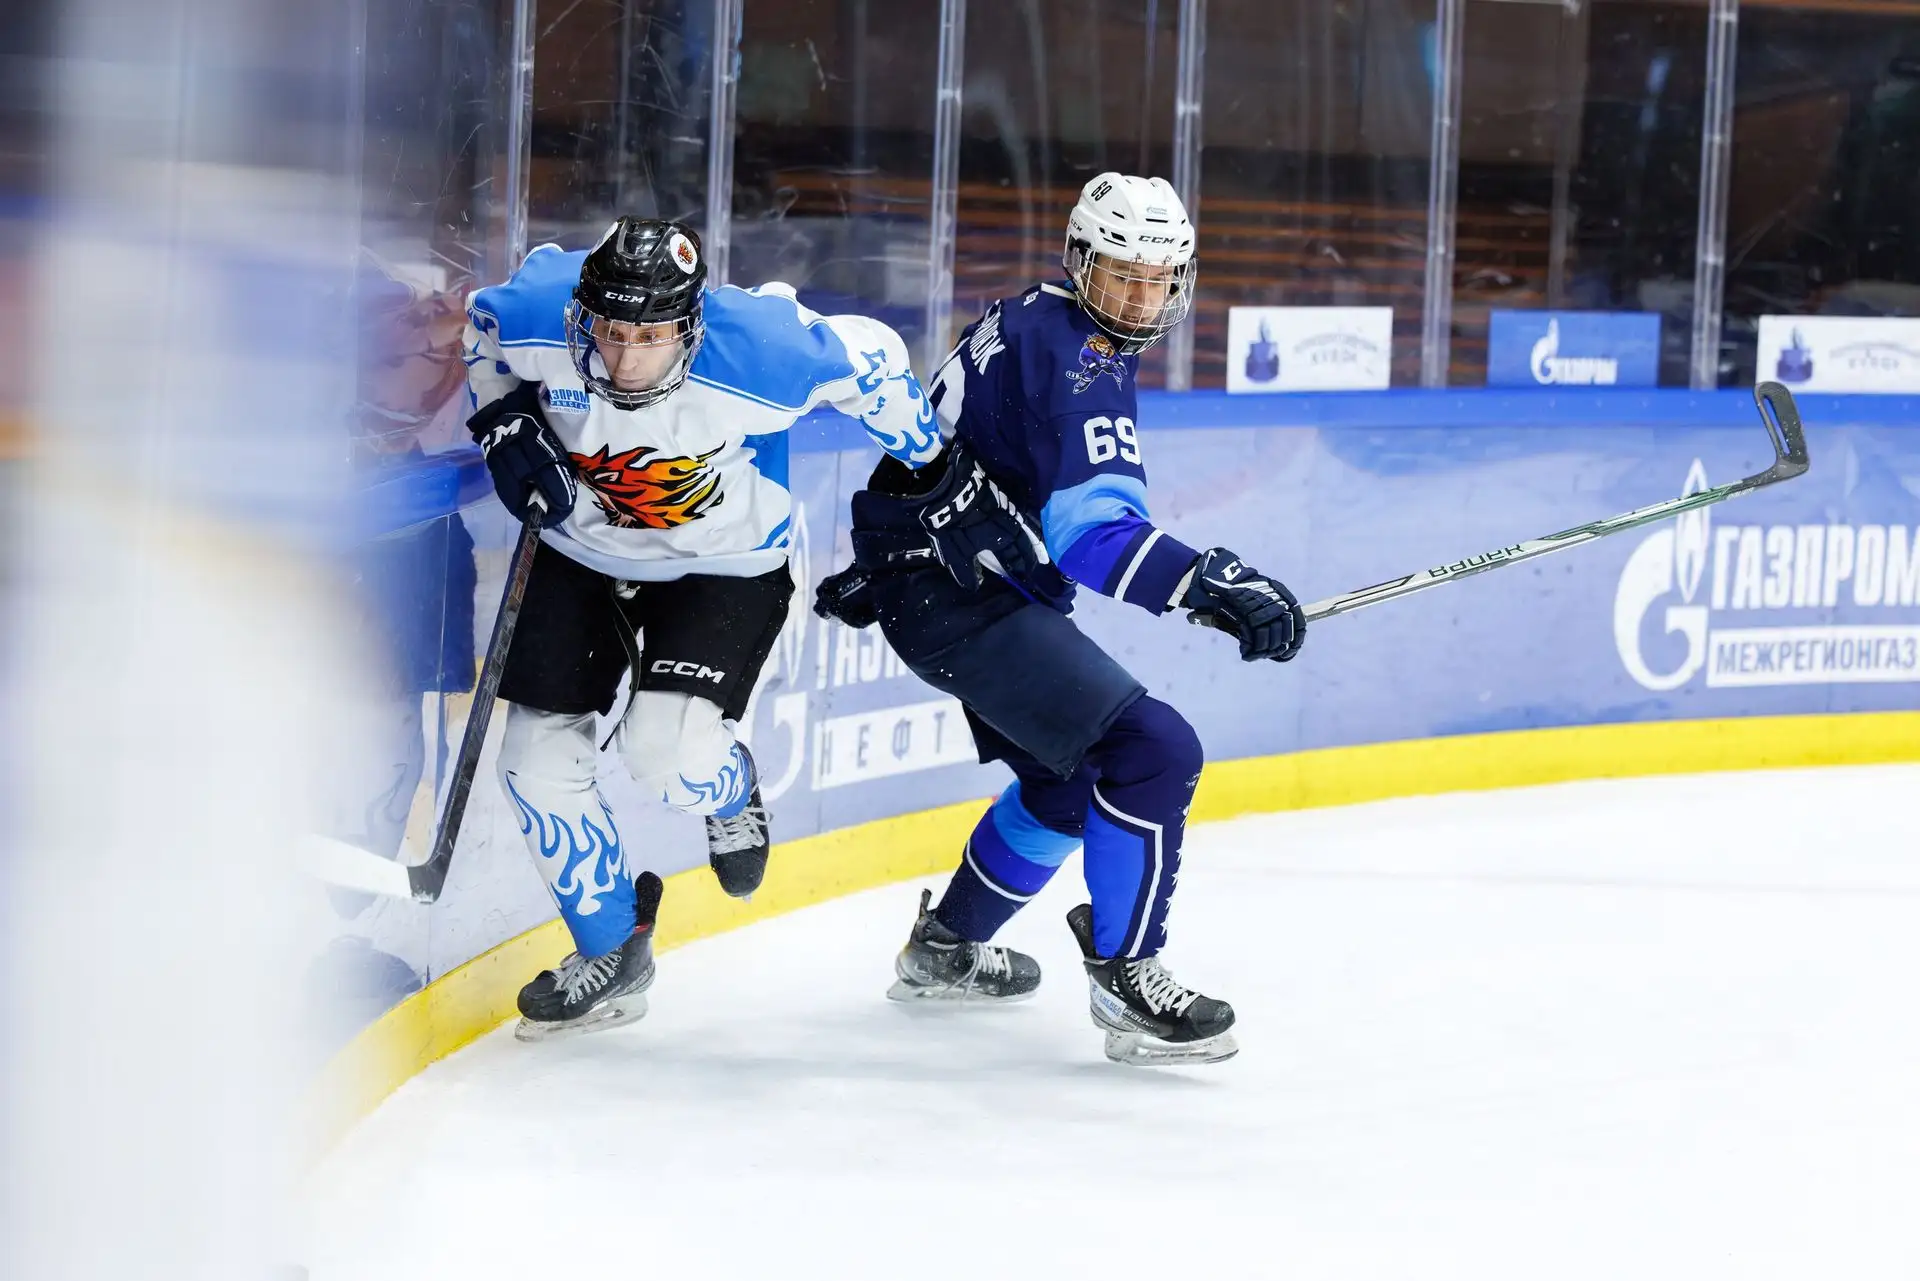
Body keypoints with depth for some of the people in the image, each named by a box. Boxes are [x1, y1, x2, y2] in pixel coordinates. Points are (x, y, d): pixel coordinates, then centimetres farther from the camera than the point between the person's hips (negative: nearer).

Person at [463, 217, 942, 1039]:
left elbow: (871, 361, -14)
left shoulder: (760, 349, -33)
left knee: (666, 751, -23)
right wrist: (504, 425, -12)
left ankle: (731, 791, 16)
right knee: (540, 758, -1)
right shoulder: (538, 317, -26)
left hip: (723, 569, -4)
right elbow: (483, 325, 0)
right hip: (580, 554, 4)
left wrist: (930, 470, -2)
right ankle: (612, 955, 20)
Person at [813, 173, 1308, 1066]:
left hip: (942, 576, 11)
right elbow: (1091, 530, -30)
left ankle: (946, 948, 43)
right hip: (958, 599, -11)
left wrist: (880, 558, 33)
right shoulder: (1075, 359, -20)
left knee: (1068, 779, 28)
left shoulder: (1028, 323, 12)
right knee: (1153, 752, -19)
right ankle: (1124, 982, -13)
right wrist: (1211, 583, -39)